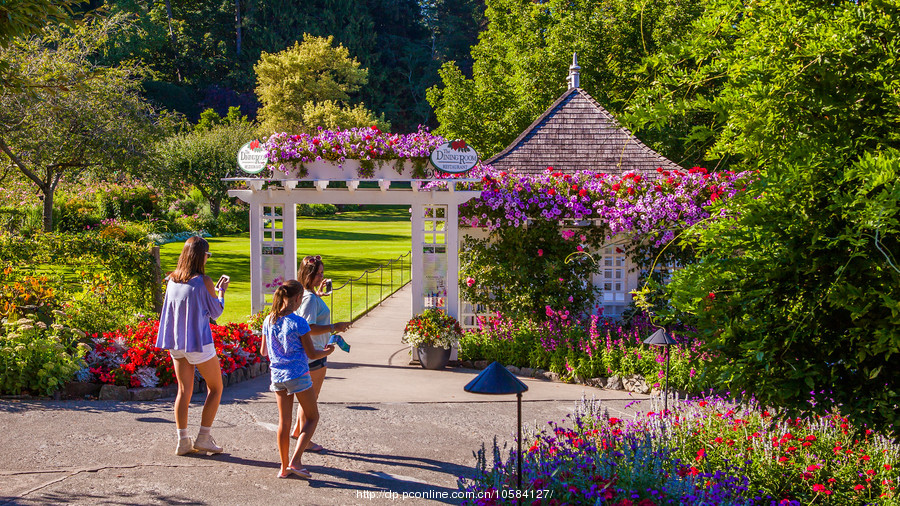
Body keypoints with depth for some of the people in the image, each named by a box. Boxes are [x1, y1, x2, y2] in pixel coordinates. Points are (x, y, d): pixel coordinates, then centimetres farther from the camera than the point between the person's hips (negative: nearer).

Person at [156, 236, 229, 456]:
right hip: (198, 341, -6)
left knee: (184, 390, 13)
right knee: (215, 388, 10)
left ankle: (183, 441, 10)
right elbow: (216, 311, -3)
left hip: (176, 343, 6)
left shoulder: (172, 280, 3)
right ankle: (203, 438, 6)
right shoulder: (203, 281, -14)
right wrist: (222, 291, 13)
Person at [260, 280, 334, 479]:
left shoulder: (269, 321, 1)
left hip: (277, 376, 6)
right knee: (313, 417, 9)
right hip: (298, 375, -6)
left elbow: (263, 352, 11)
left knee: (284, 421, 14)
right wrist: (327, 351, 9)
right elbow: (312, 354, -10)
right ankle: (295, 461, -3)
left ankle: (284, 467, 17)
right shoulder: (298, 323, -16)